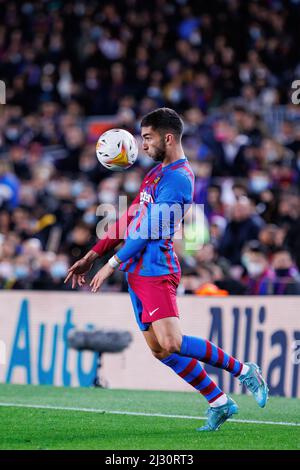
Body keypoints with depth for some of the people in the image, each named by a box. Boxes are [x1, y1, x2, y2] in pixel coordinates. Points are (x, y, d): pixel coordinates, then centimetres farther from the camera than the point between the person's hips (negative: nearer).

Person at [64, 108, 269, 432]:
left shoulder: (178, 177, -12)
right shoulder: (158, 172, 18)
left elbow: (150, 229, -16)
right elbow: (131, 220, 21)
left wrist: (112, 264, -11)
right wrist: (91, 256, 18)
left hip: (155, 270, -9)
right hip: (138, 272, 9)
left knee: (171, 344, -20)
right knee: (159, 350, 5)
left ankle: (244, 371, -7)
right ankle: (219, 403, 9)